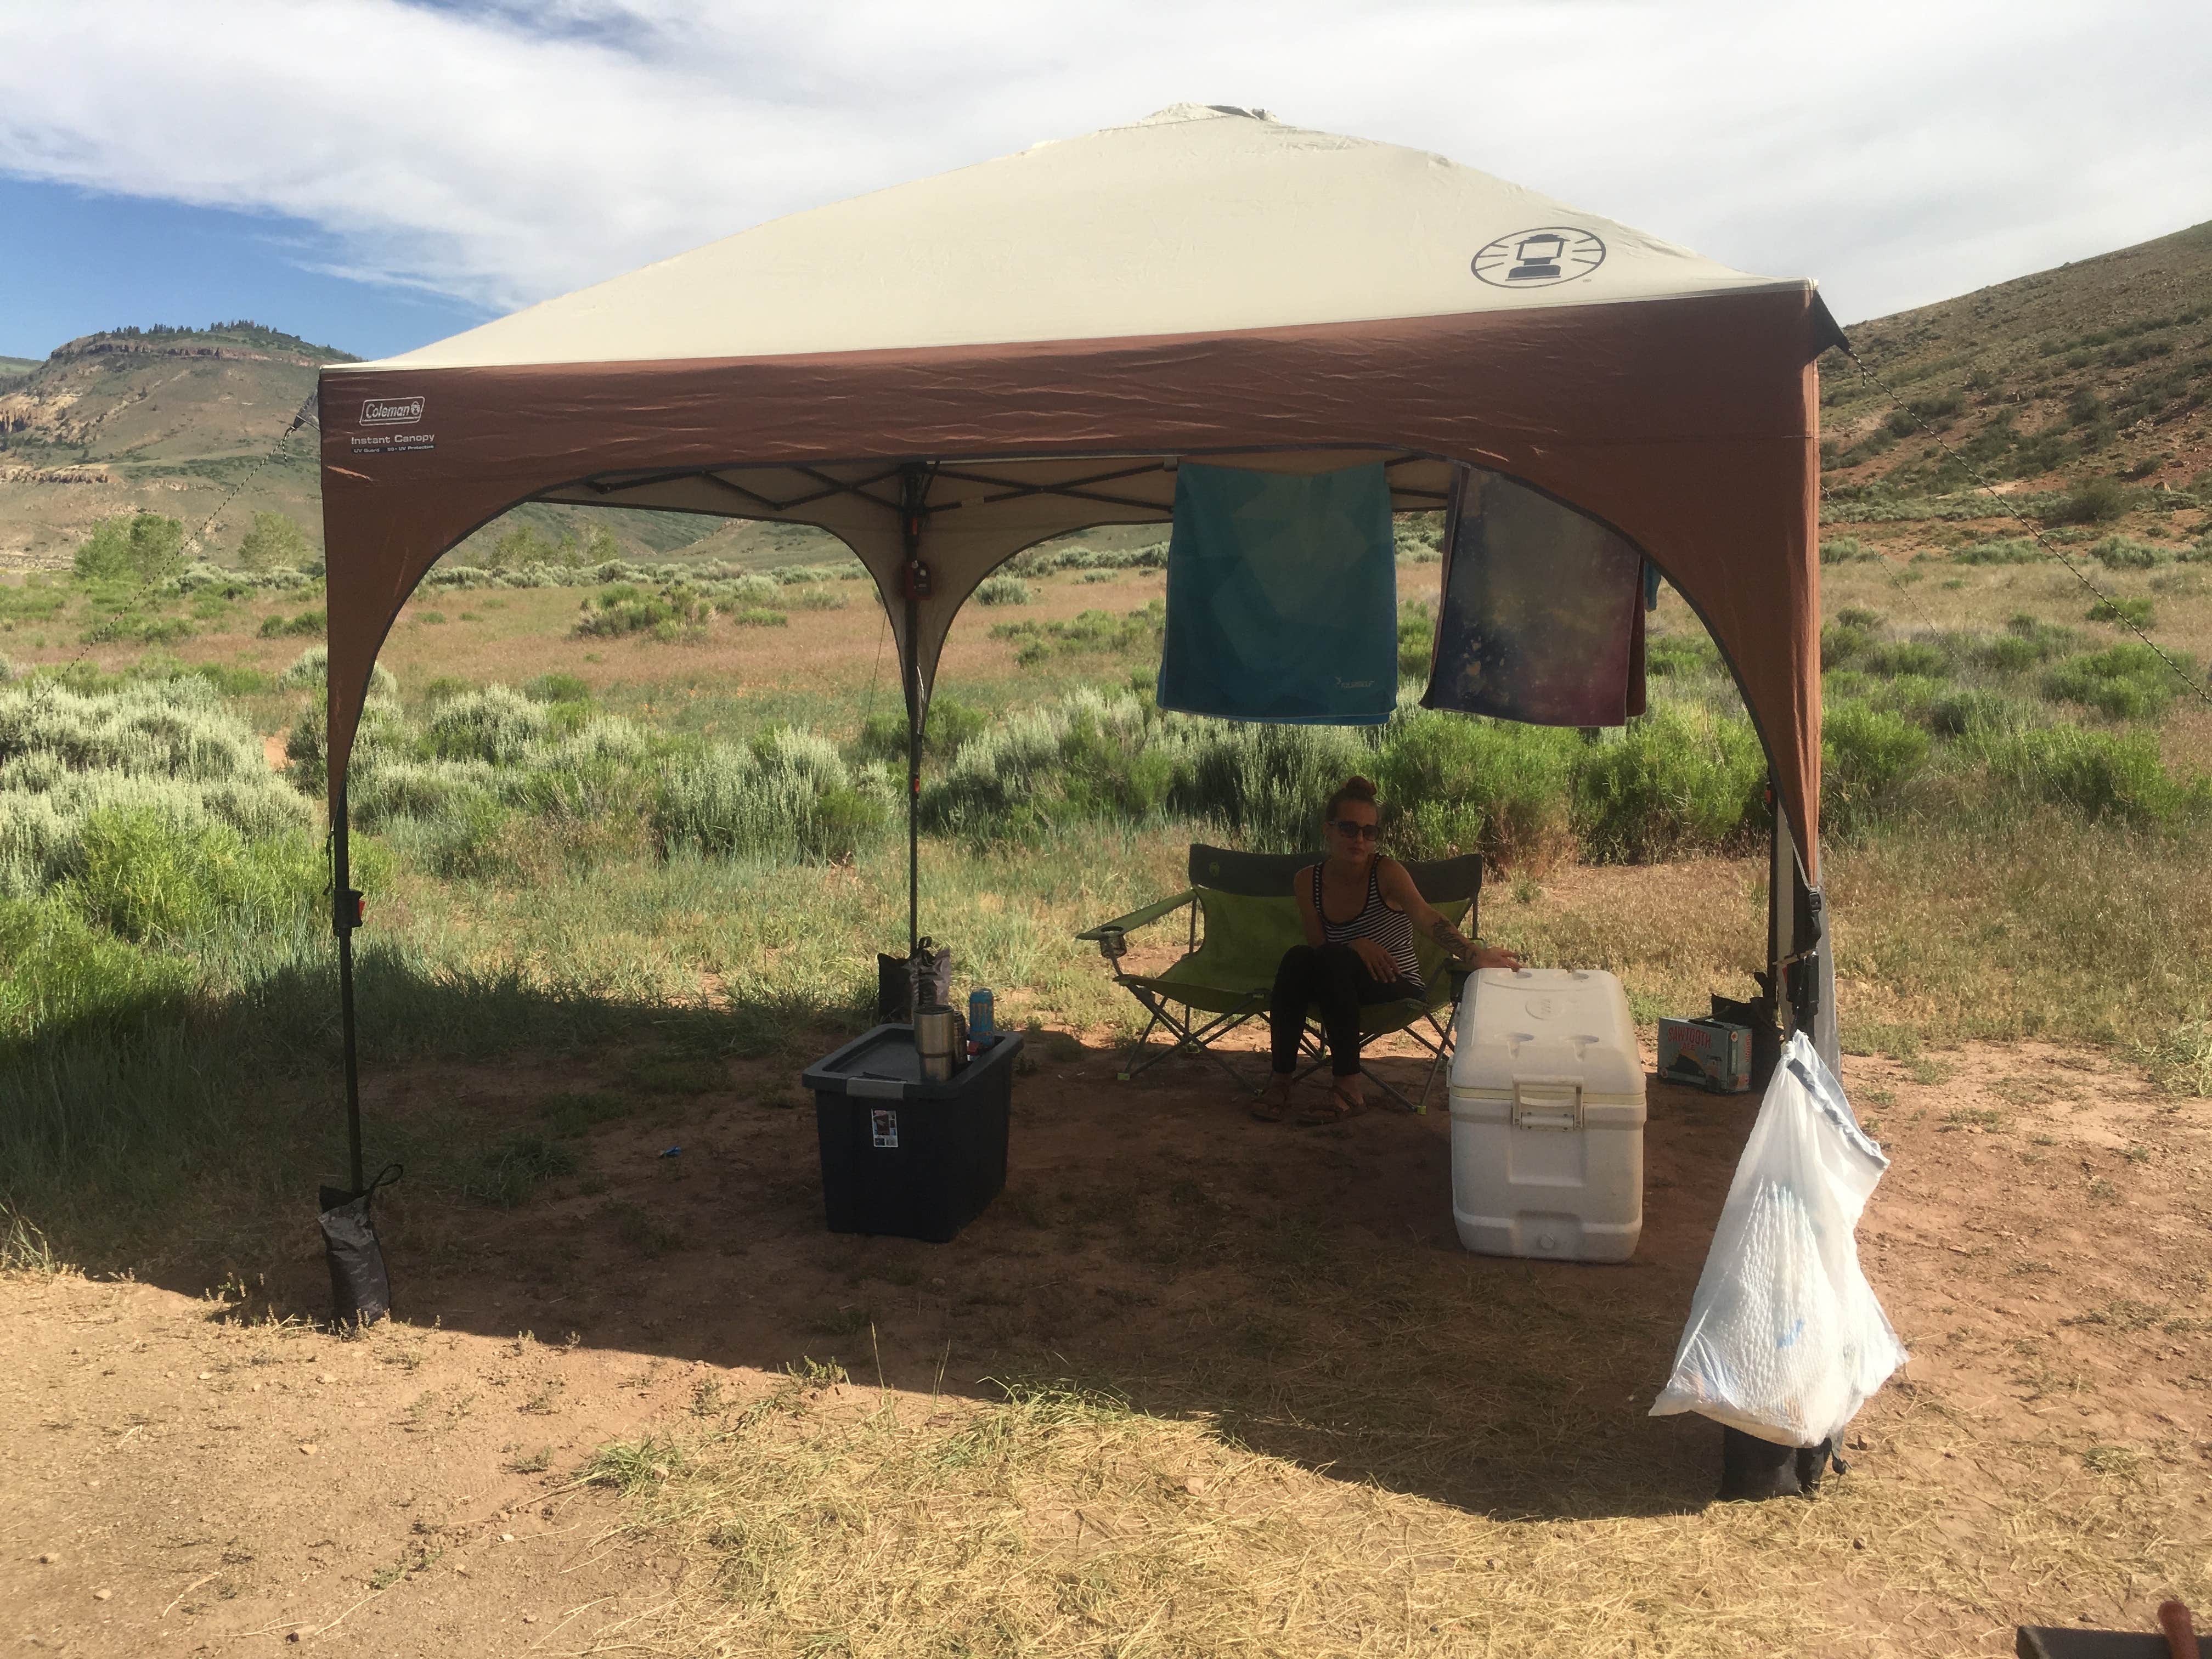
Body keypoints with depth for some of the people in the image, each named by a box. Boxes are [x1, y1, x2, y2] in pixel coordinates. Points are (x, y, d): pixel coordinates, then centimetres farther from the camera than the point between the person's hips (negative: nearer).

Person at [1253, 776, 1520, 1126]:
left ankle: (1349, 1087, -25)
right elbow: (1317, 943, -5)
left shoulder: (1387, 873, -16)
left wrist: (1475, 954, -50)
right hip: (1338, 986, 3)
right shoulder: (1307, 881, -4)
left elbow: (1426, 918, -33)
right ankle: (1281, 1080, -21)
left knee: (1336, 962, -33)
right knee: (1297, 958, -28)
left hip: (1396, 988, -3)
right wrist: (1356, 946, -26)